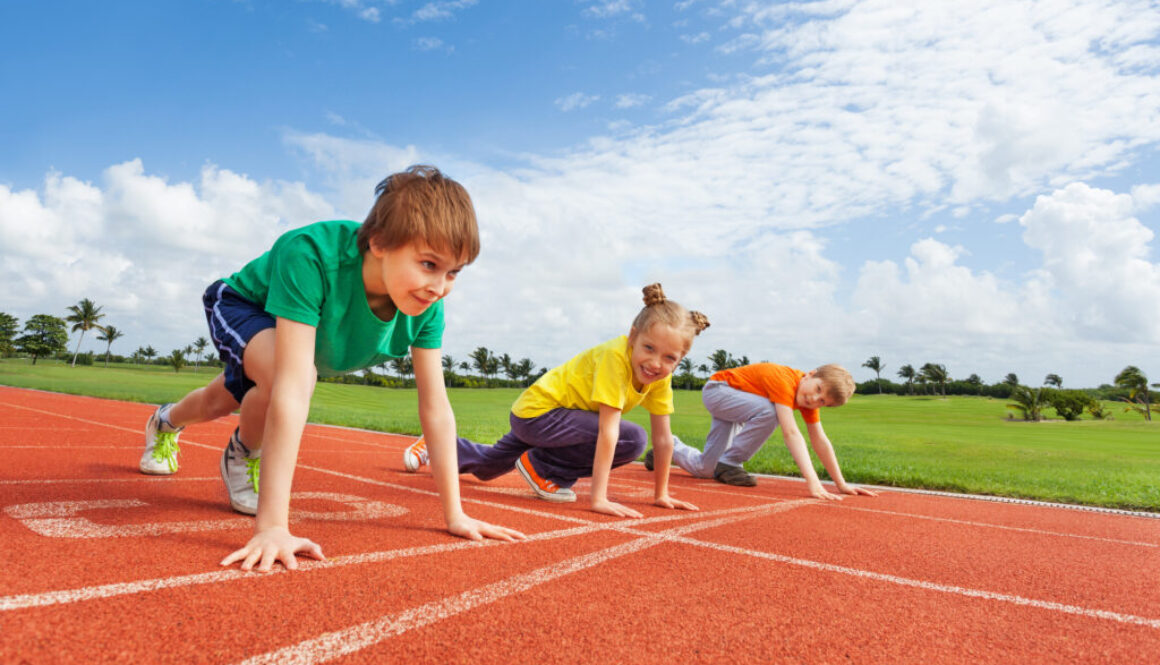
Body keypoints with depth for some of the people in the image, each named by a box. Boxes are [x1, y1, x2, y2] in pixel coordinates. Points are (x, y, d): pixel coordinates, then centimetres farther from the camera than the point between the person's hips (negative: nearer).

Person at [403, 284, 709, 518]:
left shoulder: (660, 374, -10)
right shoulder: (615, 357, -32)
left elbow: (663, 437, -5)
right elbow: (608, 431, -35)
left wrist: (661, 494, -2)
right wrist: (598, 498, -35)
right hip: (539, 409, -8)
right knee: (632, 439, -25)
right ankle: (541, 466, -8)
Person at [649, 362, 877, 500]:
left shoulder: (809, 399, -9)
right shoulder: (784, 380, -34)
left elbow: (820, 441, -5)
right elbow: (791, 433, -42)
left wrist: (841, 484, -6)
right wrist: (812, 481, -47)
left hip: (734, 402, 8)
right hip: (717, 388, -8)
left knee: (704, 469, 0)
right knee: (768, 411, -35)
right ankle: (728, 464, -18)